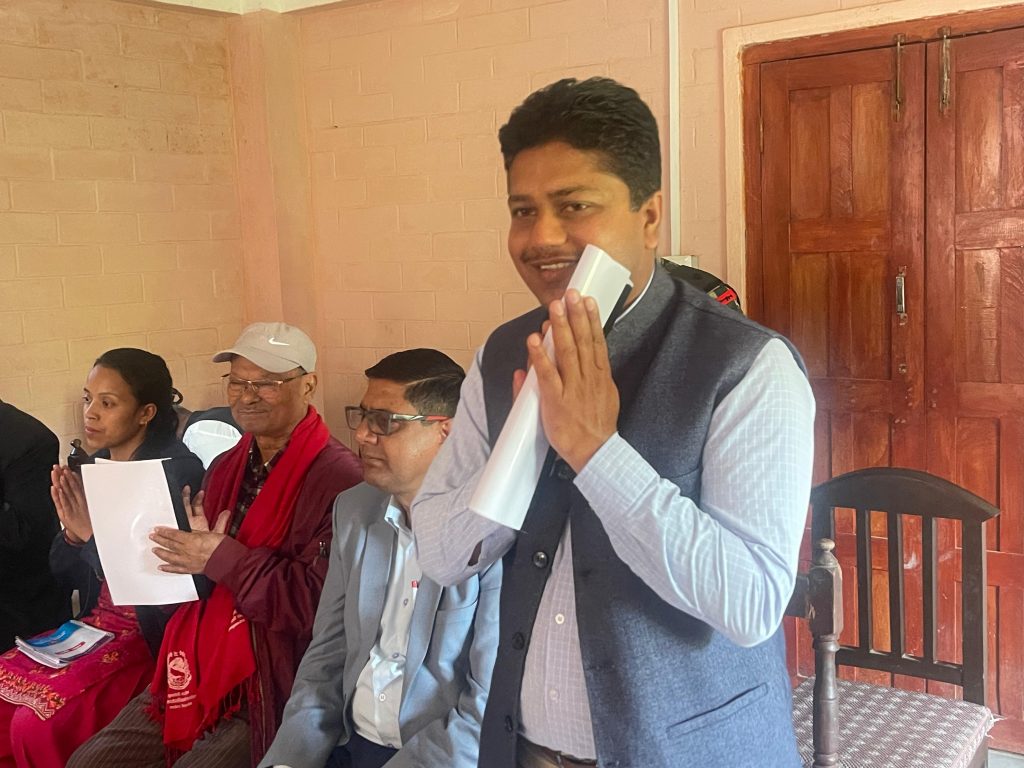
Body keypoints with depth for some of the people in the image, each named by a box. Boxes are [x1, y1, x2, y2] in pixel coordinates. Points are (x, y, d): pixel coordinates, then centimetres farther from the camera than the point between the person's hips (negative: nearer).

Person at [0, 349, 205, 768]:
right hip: (95, 624, 7)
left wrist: (95, 535, -22)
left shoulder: (178, 471, -16)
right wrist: (74, 534, -10)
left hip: (154, 638, -7)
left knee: (38, 723, -21)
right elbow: (65, 573, 10)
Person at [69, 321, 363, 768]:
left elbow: (325, 602, -22)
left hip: (274, 689, -7)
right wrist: (198, 550, -5)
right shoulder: (225, 468, 11)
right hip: (198, 672, 7)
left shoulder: (337, 478, -15)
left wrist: (224, 560, -19)